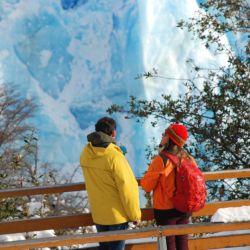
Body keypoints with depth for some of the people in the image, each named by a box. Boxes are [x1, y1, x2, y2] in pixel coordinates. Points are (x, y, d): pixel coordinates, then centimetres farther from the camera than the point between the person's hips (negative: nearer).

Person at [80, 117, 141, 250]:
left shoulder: (85, 154, -2)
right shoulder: (114, 157, -23)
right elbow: (126, 189, -19)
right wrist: (135, 214, -8)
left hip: (98, 213, 6)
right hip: (117, 214, -6)